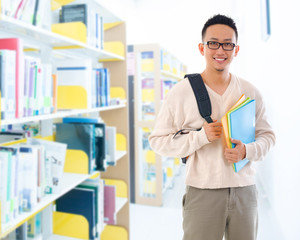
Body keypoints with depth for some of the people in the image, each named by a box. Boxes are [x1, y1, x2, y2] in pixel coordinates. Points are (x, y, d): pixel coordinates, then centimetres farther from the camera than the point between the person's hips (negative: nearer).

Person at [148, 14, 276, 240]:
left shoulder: (250, 92, 5)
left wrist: (247, 151, -10)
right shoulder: (181, 93, -6)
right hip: (202, 193, -3)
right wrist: (202, 136, -19)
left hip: (245, 190, 4)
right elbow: (158, 141, -6)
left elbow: (267, 135, 11)